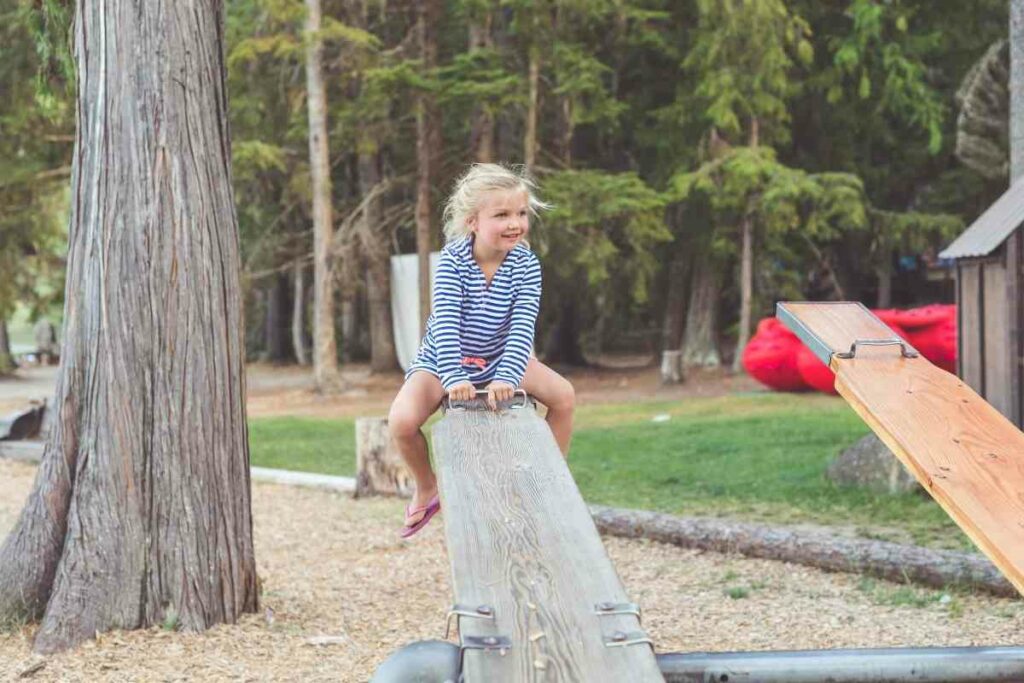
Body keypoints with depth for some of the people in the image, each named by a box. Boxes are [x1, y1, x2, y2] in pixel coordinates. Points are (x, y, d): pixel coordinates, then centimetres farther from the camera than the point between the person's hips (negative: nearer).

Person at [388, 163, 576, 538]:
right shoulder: (452, 261, -22)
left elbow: (523, 325, -27)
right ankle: (427, 489, 4)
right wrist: (454, 377, -45)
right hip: (442, 360, -2)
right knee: (402, 420, -26)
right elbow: (445, 321, -31)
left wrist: (507, 376, -43)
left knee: (564, 395, -18)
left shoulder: (525, 264, -17)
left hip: (500, 358, 2)